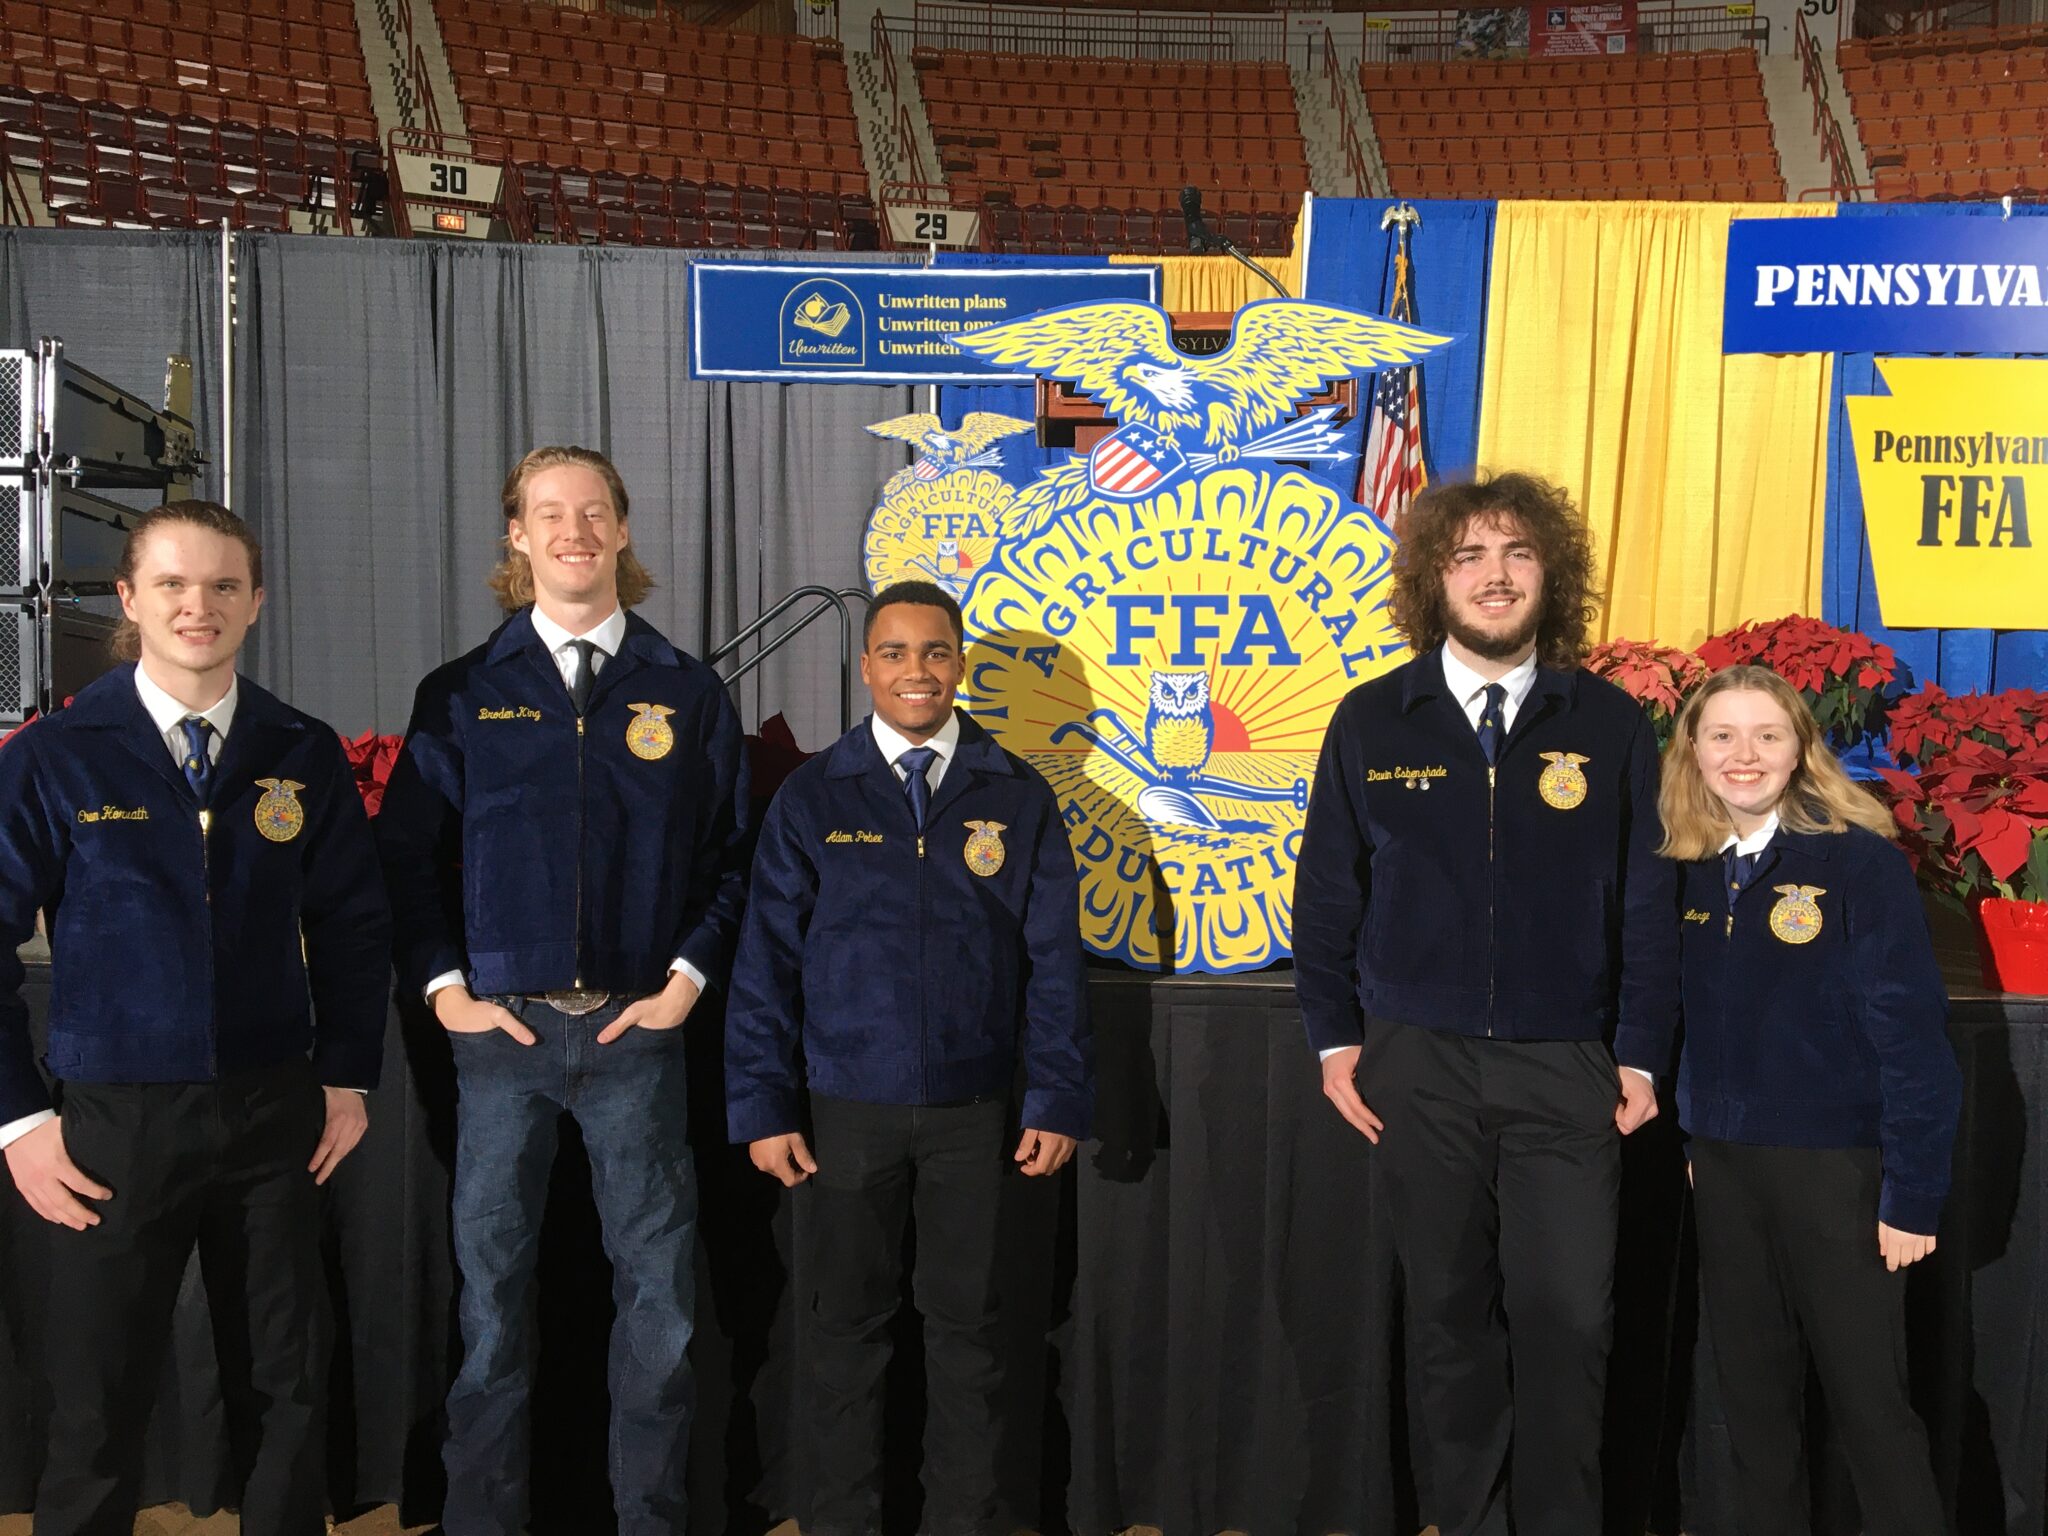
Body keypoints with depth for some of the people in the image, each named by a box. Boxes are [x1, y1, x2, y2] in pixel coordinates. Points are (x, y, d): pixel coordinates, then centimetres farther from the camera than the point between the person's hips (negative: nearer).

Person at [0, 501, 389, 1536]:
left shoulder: (303, 754, 1)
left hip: (274, 1111, 2)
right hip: (115, 1119, -2)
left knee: (287, 1389, 13)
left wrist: (349, 1075, 5)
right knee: (98, 1405, 10)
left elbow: (353, 922, 8)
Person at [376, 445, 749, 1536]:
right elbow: (409, 850, 7)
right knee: (491, 1283, 9)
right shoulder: (462, 694, 6)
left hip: (637, 1028, 0)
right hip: (501, 1028, 0)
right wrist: (444, 986, -2)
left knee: (660, 1287, 4)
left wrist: (691, 975, -2)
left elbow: (732, 853, 7)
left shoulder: (686, 693, 6)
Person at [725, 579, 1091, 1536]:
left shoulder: (1018, 799, 2)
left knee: (966, 1323, 11)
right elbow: (766, 960, 1)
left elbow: (1053, 960, 2)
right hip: (848, 1107, 0)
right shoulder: (813, 797, 1)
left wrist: (1058, 1100, -2)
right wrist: (763, 1107, -3)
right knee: (848, 1324, 11)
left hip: (974, 1109, 0)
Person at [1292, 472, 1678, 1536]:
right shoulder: (1371, 722, 2)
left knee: (1568, 1317, -3)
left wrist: (1640, 1056, 2)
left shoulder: (1610, 725, 1)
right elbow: (1326, 892, 6)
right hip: (1417, 1066, 1)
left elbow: (1645, 903, 4)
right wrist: (1336, 1042, 3)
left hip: (1566, 1069, 0)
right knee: (1450, 1318, 10)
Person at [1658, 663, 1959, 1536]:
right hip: (1722, 1167, 5)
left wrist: (1914, 1192, -14)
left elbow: (1911, 1032, -12)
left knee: (1868, 1398, 6)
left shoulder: (1860, 860, -10)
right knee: (1752, 1394, 15)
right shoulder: (1689, 873, 4)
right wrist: (1690, 1140, 5)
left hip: (1836, 1166, -5)